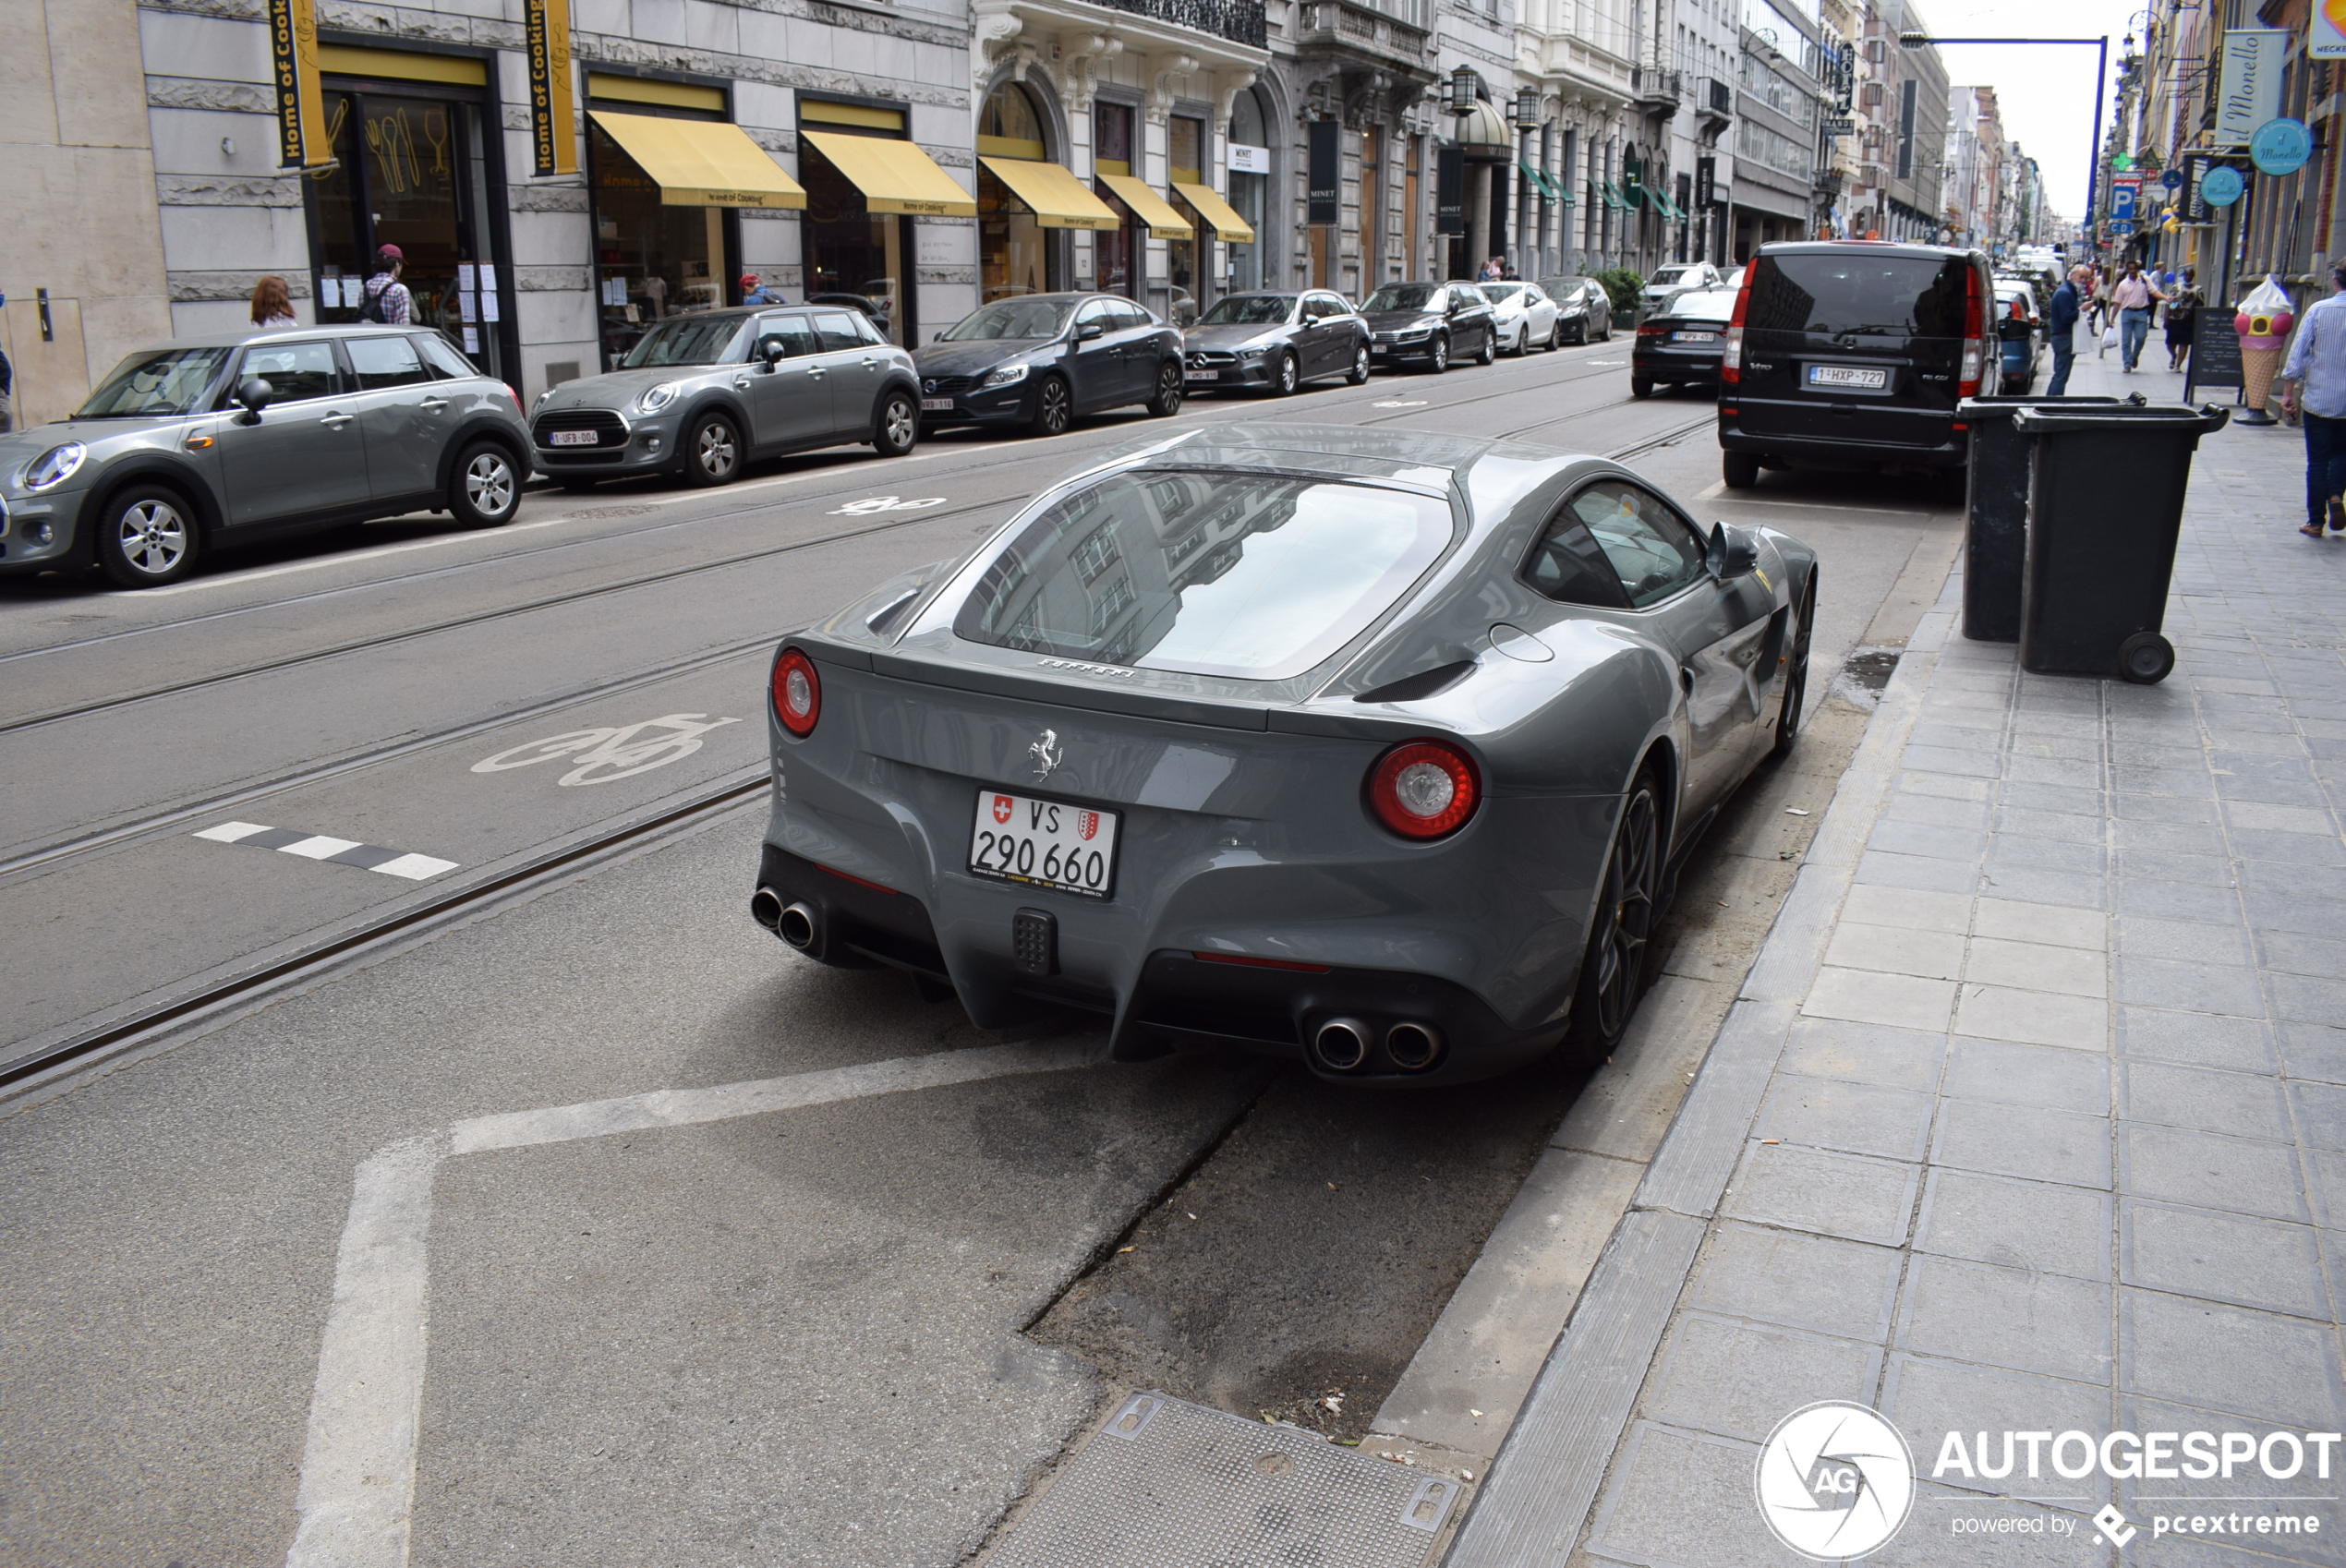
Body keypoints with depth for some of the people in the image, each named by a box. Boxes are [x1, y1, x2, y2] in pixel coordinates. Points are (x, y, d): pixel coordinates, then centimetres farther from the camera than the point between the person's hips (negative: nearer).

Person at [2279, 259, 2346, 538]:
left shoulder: (2319, 310, -7)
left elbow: (2297, 354, -7)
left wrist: (2288, 392, 0)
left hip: (2319, 399, -1)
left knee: (2318, 460, 7)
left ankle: (2316, 521, 9)